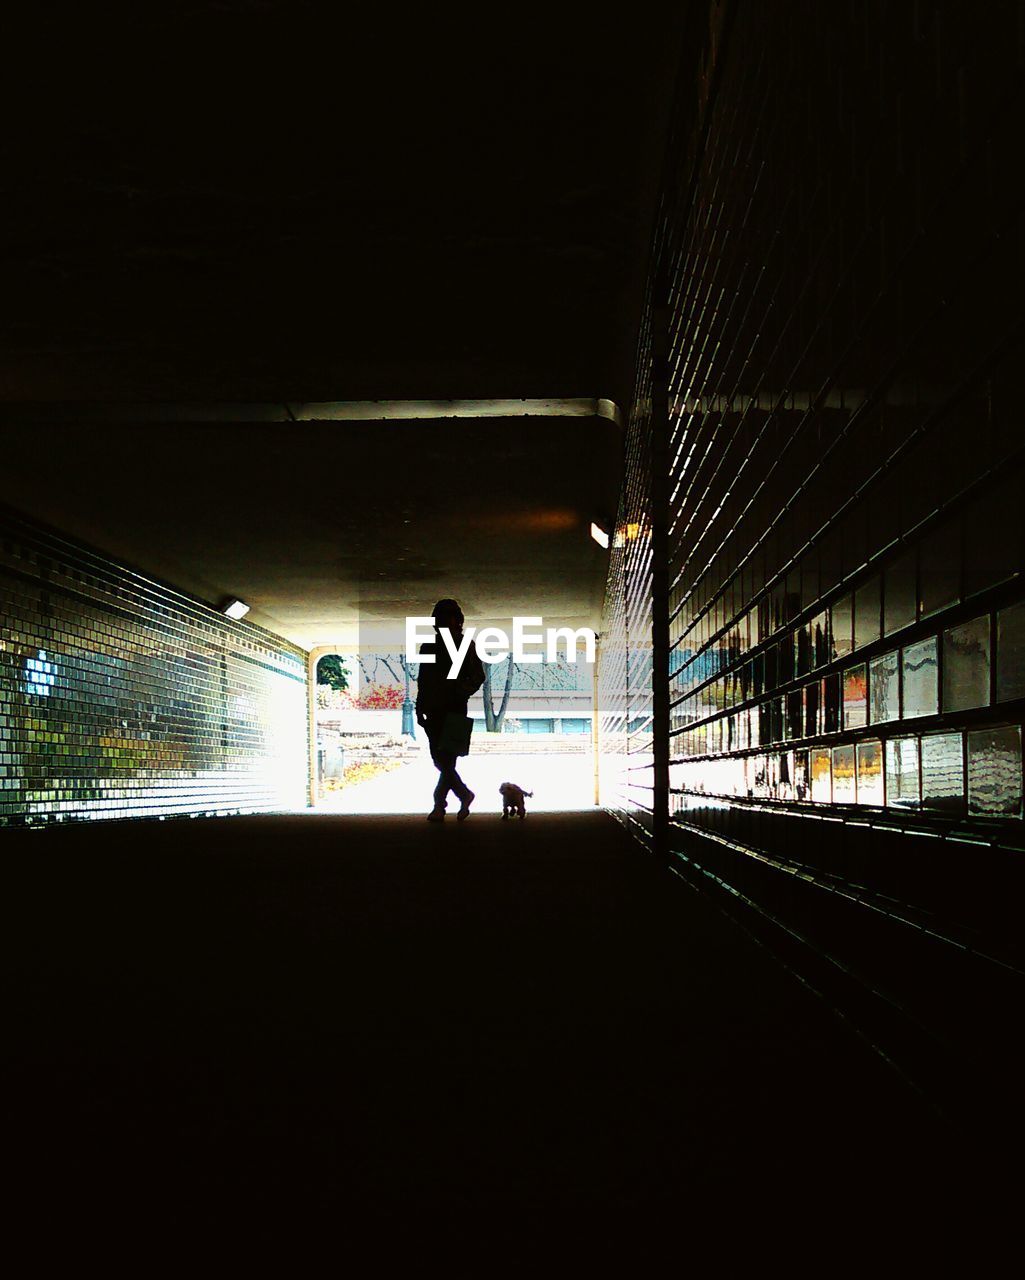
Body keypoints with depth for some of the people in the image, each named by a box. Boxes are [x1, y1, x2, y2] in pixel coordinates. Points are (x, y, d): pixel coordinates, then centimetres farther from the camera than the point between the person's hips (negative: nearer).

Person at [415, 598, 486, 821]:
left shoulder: (466, 647, 1)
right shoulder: (428, 648, 12)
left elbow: (478, 676, 0)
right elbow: (422, 681, 15)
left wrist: (462, 693, -15)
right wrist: (420, 708, 10)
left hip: (454, 710, -4)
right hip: (434, 711, 4)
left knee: (446, 760, -10)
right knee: (440, 760, 6)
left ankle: (439, 804, -3)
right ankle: (464, 795, 20)